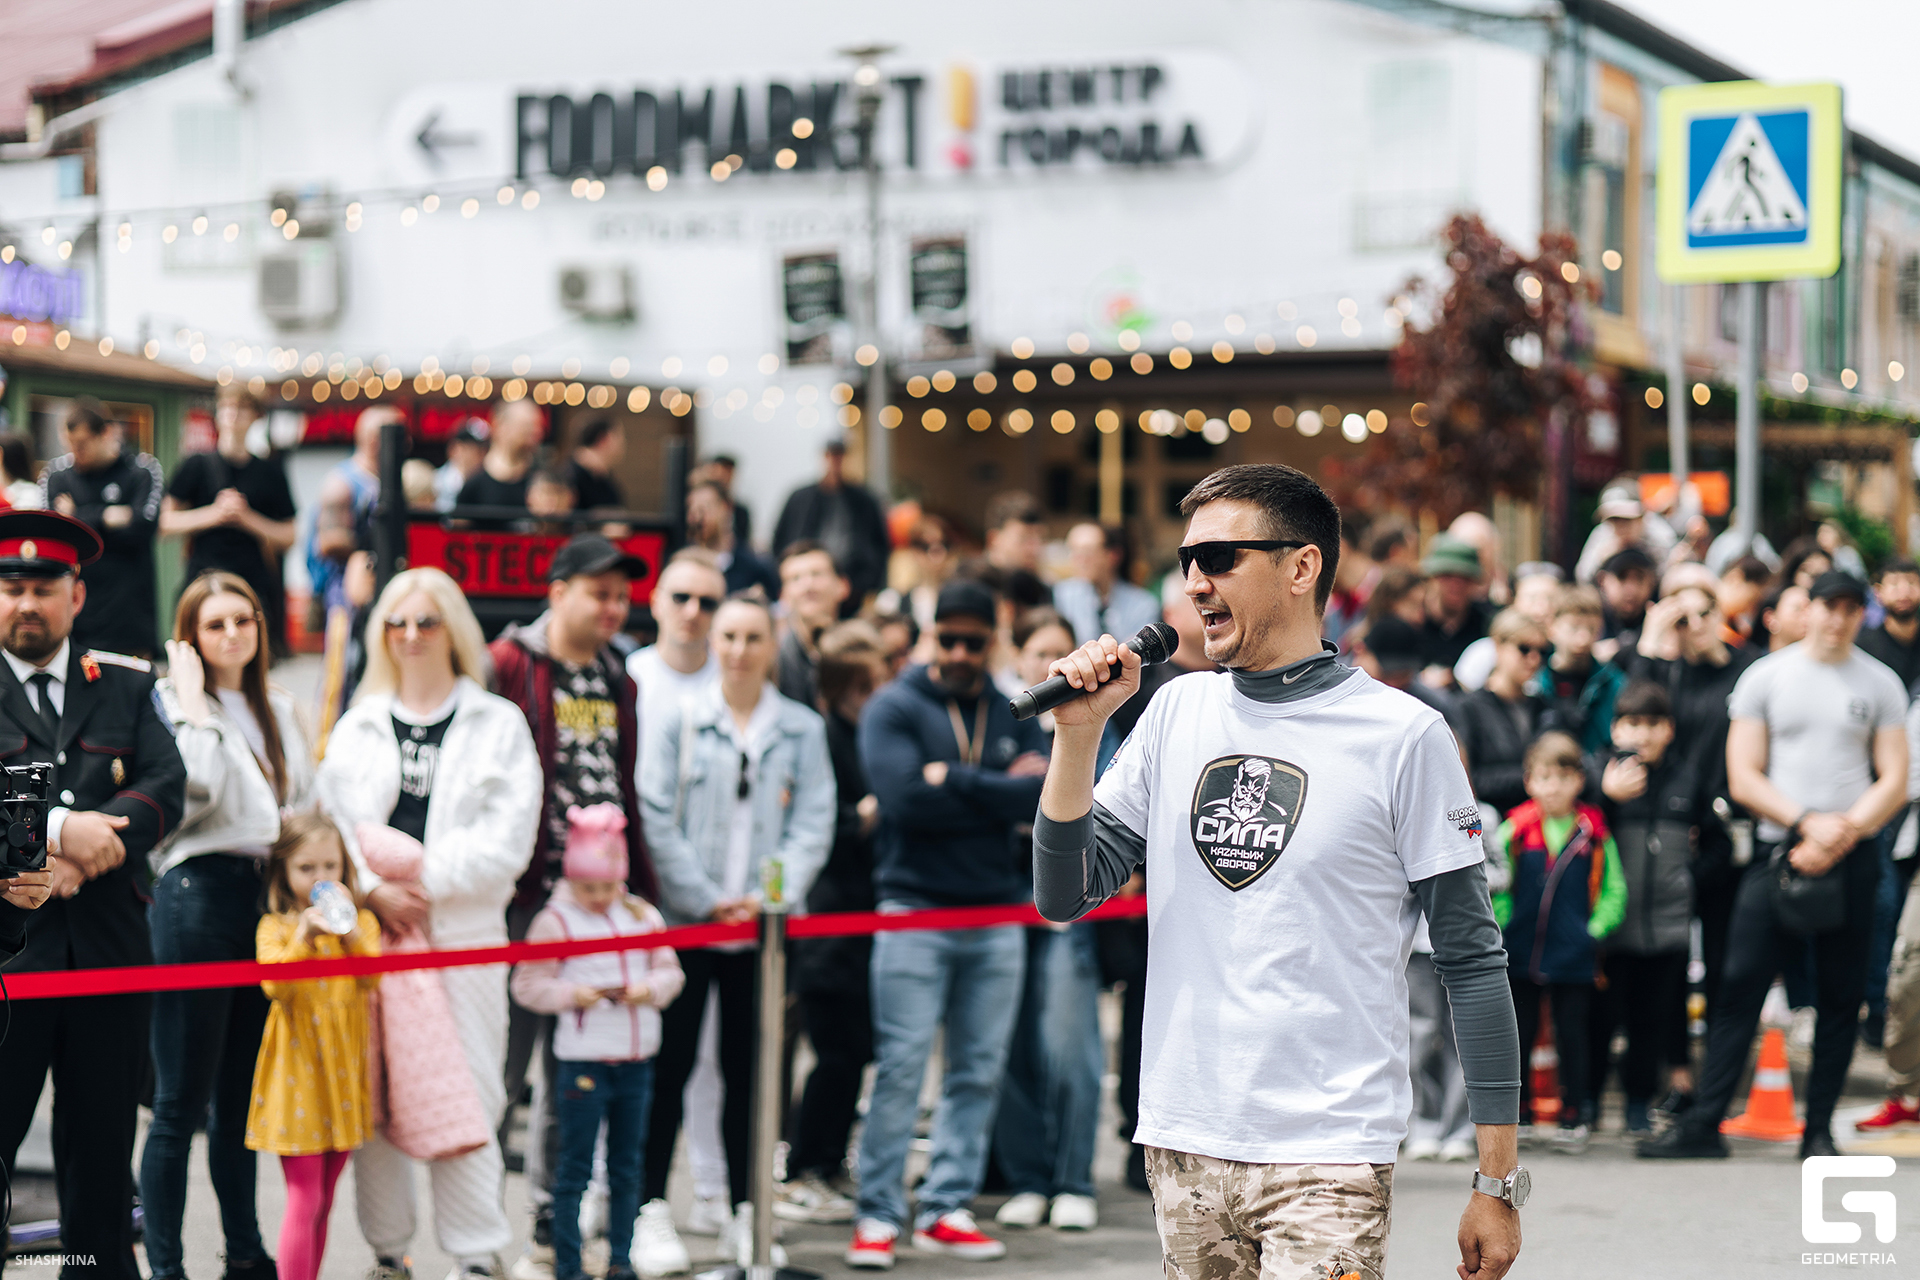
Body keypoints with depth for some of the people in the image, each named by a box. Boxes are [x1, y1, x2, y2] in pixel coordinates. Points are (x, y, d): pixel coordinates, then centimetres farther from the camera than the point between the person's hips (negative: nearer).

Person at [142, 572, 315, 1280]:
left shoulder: (280, 710, 17)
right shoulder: (173, 703, -2)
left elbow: (306, 804, 21)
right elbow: (198, 785, -19)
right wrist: (194, 700, -12)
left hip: (270, 899, 6)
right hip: (198, 894, -6)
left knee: (243, 1095, 13)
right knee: (182, 1101, -5)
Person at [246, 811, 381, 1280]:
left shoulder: (361, 921, 8)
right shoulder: (275, 926, 0)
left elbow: (372, 978, -7)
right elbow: (275, 986, -15)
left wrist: (350, 932, -21)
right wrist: (304, 937, -27)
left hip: (342, 1073, 4)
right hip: (297, 1072, -4)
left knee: (323, 1201, 10)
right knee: (304, 1199, -9)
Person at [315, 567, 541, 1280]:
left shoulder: (498, 725, 6)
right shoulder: (359, 726, 14)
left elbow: (506, 836, -3)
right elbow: (332, 821, 7)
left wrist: (426, 880, -12)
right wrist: (376, 889, -9)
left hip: (464, 928, -2)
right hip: (370, 929, 2)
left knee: (465, 1094, -5)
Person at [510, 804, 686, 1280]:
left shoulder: (643, 916, 8)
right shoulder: (554, 921, -4)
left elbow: (670, 971, 12)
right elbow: (527, 986, -3)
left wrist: (652, 988, -9)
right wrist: (570, 995, -17)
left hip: (636, 1058, 4)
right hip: (583, 1058, -4)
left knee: (627, 1165, 11)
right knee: (575, 1166, -1)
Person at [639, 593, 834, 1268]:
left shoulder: (802, 729, 7)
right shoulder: (677, 723, 1)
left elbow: (813, 825, 2)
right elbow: (658, 820, -4)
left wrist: (774, 895, -11)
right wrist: (708, 900, -10)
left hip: (764, 926, 2)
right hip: (684, 919, -2)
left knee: (748, 1068, 7)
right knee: (670, 1065, -1)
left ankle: (745, 1213, 13)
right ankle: (653, 1208, 5)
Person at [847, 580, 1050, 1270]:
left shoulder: (1012, 715, 11)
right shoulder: (894, 708, -1)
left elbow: (1046, 797, -6)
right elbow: (907, 800, -16)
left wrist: (954, 781, -12)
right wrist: (999, 790, -10)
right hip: (914, 908, -4)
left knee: (980, 1070, 5)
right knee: (900, 1066, -7)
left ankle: (946, 1209, 12)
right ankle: (877, 1214, -2)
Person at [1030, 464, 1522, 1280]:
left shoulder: (1402, 736, -5)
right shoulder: (1177, 711, 9)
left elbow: (1471, 959, -3)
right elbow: (1065, 897, 8)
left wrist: (1497, 1183, -4)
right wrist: (1080, 731, -4)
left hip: (1327, 1161, -4)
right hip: (1182, 1146, 5)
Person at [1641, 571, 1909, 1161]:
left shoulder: (1880, 685, 8)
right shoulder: (1765, 677, 5)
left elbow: (1894, 782, 4)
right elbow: (1743, 779, 1)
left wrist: (1843, 832, -11)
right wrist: (1808, 823, -11)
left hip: (1851, 860, 1)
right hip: (1777, 851, -1)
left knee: (1840, 996, 3)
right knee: (1740, 987, -6)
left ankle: (1819, 1130, 10)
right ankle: (1704, 1122, -4)